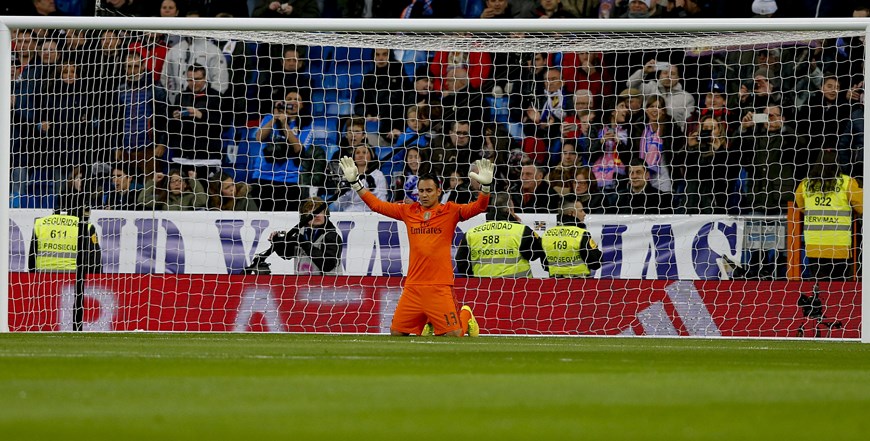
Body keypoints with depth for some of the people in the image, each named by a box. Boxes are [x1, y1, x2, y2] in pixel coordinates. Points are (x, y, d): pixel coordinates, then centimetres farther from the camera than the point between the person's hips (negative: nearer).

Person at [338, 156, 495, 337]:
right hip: (413, 286, 4)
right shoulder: (408, 211, 11)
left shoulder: (450, 211, 1)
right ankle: (425, 322, 33)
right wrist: (355, 182, 12)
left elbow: (478, 207, -9)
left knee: (453, 334, -9)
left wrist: (485, 186, -26)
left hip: (439, 286, -4)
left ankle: (465, 315, 27)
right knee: (396, 333, 4)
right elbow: (376, 205, 16)